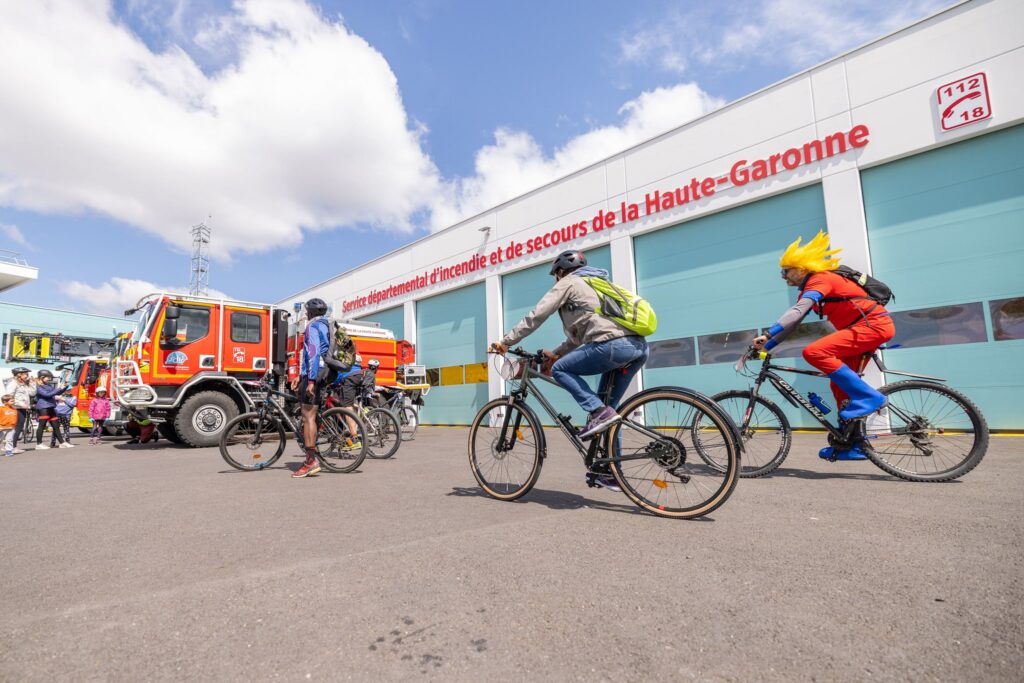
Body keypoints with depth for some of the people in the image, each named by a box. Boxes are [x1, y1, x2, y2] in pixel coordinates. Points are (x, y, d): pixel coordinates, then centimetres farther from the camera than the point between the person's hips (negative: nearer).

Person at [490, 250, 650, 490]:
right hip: (639, 347, 9)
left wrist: (505, 342, 10)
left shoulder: (569, 282, 10)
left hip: (613, 345, -9)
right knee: (607, 410, 16)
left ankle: (598, 412, -11)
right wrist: (556, 353, 36)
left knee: (560, 369, 4)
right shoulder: (593, 284, 35)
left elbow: (536, 316, 5)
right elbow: (579, 332, 37)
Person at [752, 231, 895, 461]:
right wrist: (766, 346, 6)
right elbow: (793, 322, 13)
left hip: (874, 324, -10)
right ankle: (851, 445, 14)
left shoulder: (819, 280, -15)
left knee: (814, 352, -26)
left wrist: (767, 335, -39)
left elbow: (796, 313, -32)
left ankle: (867, 396, -18)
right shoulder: (808, 289, 14)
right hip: (865, 328, 10)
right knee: (840, 386, 8)